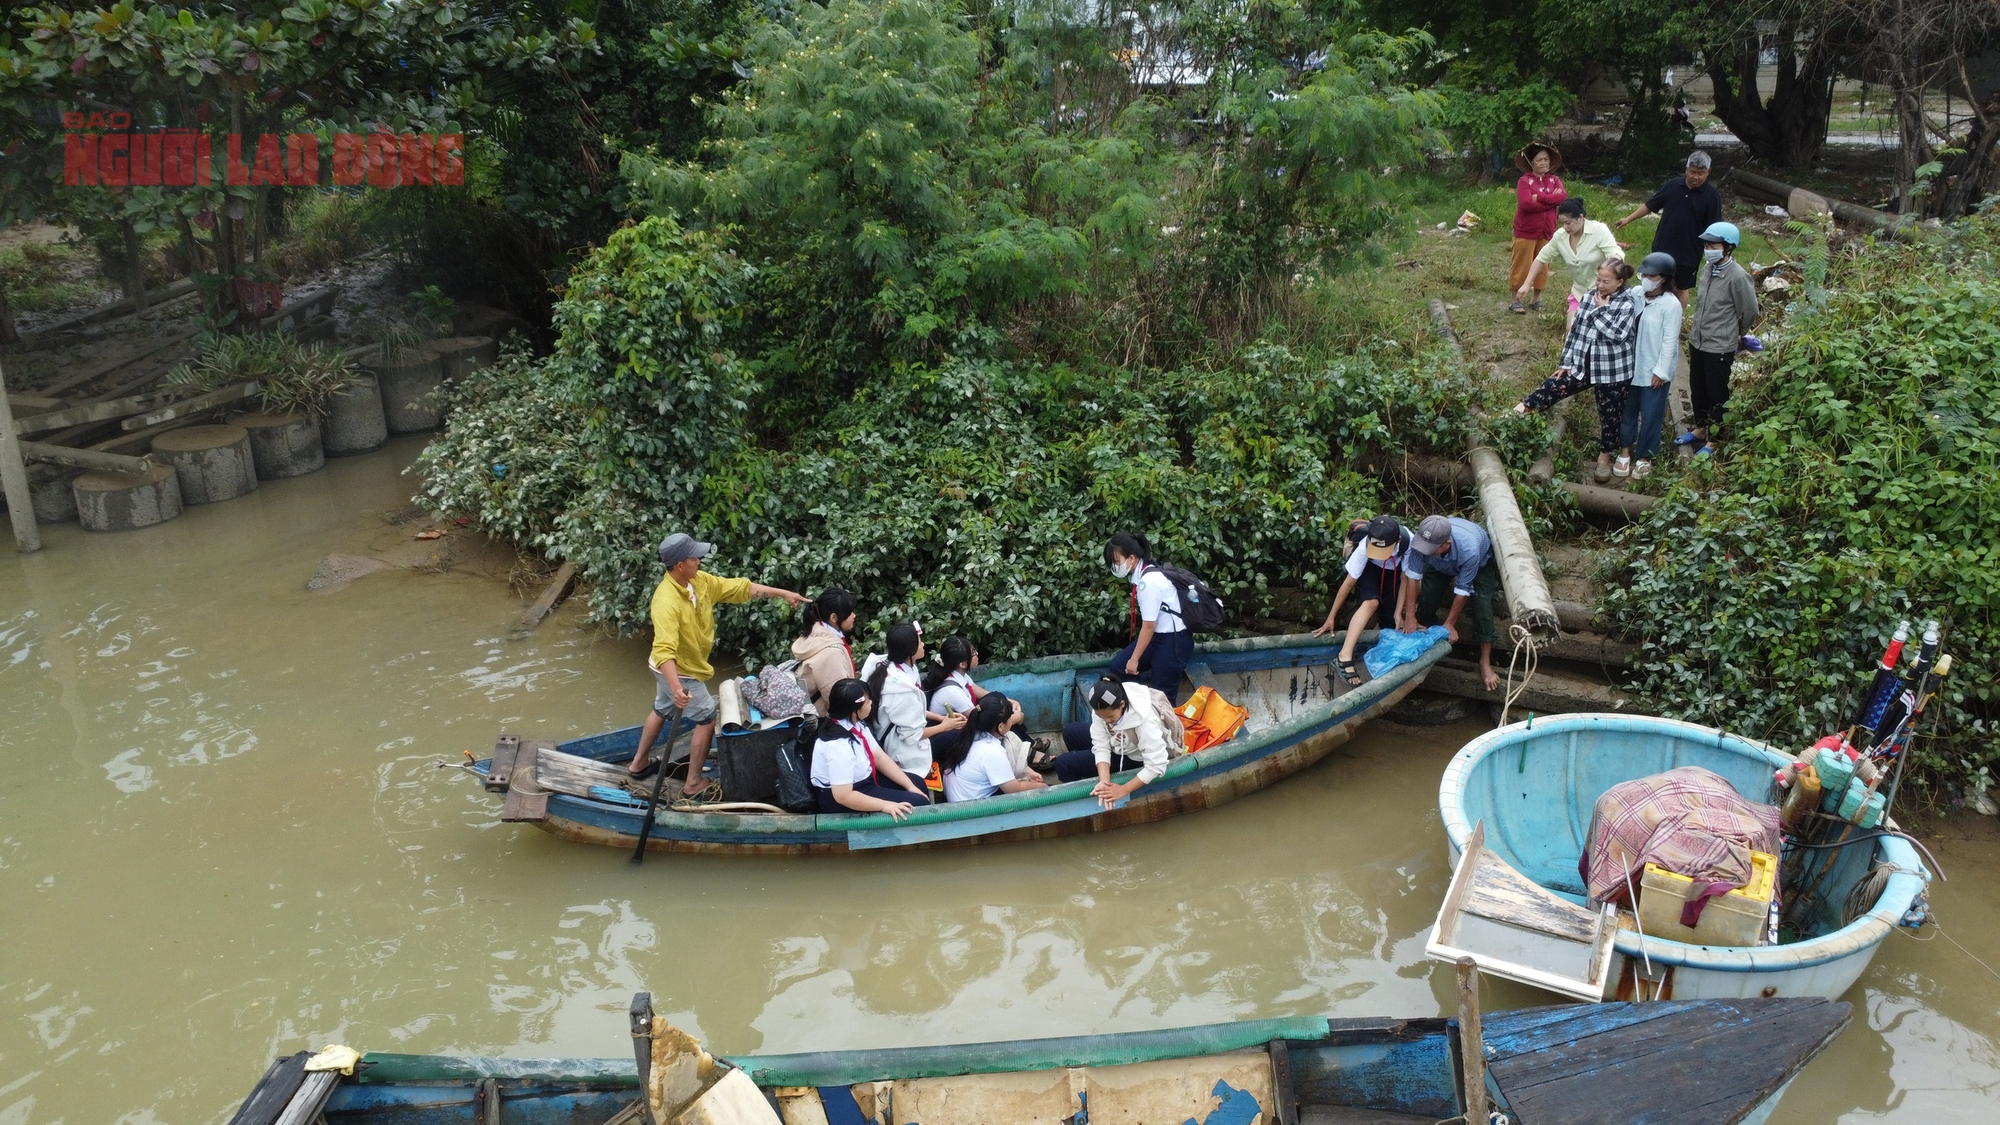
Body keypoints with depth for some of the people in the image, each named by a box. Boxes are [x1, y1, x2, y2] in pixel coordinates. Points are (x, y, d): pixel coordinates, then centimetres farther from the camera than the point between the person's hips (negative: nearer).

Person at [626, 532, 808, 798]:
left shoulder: (700, 581, -11)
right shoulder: (667, 602, -38)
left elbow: (740, 587, -2)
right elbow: (664, 650, -48)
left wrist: (782, 593, -2)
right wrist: (676, 687, -60)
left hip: (682, 666, 9)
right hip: (679, 671, -9)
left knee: (661, 710, 26)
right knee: (708, 718, 4)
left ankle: (639, 763, 46)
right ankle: (693, 783, 15)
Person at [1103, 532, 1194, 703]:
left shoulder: (1149, 581, -24)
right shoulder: (1142, 574, 3)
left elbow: (1149, 626, -20)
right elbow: (1149, 624, 8)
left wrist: (1135, 659, -11)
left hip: (1174, 640, -9)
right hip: (1158, 635, 9)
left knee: (1163, 694, 1)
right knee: (1119, 666, 6)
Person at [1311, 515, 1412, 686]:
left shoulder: (1408, 541, -36)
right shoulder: (1364, 547, -38)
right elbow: (1349, 582, -28)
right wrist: (1331, 617, -23)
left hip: (1394, 570, 4)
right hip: (1369, 568, -4)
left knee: (1389, 611, -13)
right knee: (1371, 602, -28)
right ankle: (1345, 657, -38)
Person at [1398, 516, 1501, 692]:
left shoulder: (1469, 550, -47)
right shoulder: (1421, 540, -40)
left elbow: (1462, 590, -33)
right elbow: (1413, 576, -28)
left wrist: (1449, 623, -22)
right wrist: (1410, 616, -24)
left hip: (1480, 563, -3)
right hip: (1440, 564, 3)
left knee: (1482, 606, -14)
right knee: (1427, 600, -6)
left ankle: (1485, 662, -1)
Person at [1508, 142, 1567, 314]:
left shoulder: (1554, 180, 8)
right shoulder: (1524, 181, -8)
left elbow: (1563, 197, -11)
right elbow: (1526, 203, -23)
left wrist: (1539, 198, -20)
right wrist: (1551, 200, -15)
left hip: (1546, 232, 5)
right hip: (1526, 232, -5)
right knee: (1521, 266, 1)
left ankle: (1537, 299, 22)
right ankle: (1516, 300, 9)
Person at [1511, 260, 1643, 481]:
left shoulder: (1628, 303, -14)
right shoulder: (1591, 296, 3)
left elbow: (1617, 334, -27)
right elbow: (1576, 328, 6)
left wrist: (1602, 309, -19)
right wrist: (1566, 362, 5)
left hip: (1612, 371, -5)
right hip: (1582, 365, 5)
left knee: (1610, 415, 9)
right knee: (1552, 387, -4)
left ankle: (1605, 456, 26)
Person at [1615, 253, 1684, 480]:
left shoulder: (1671, 305, -19)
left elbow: (1670, 342, -15)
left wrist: (1661, 371, -14)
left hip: (1654, 371, -5)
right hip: (1631, 366, 5)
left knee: (1650, 415, 8)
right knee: (1627, 410, 16)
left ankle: (1644, 457, 23)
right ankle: (1625, 450, 32)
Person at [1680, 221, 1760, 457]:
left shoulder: (1738, 277, -21)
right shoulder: (1708, 268, -1)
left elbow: (1750, 313, -9)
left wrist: (1736, 335, 6)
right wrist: (1697, 330, 16)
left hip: (1720, 347, -7)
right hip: (1697, 341, 7)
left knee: (1717, 395, 8)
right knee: (1697, 390, 21)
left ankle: (1713, 440, 21)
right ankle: (1700, 429, 40)